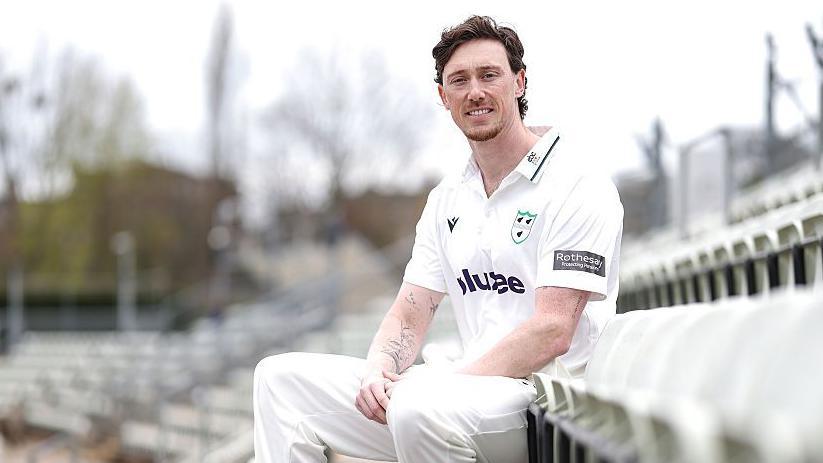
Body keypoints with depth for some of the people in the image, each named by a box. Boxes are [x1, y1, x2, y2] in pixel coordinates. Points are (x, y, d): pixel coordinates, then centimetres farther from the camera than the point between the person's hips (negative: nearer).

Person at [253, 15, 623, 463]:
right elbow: (409, 316, 14)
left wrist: (444, 383, -20)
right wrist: (378, 372, -9)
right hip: (470, 386, 8)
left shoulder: (579, 189, -7)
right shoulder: (446, 200, 17)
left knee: (420, 409, -39)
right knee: (280, 379, 2)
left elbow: (552, 333, -16)